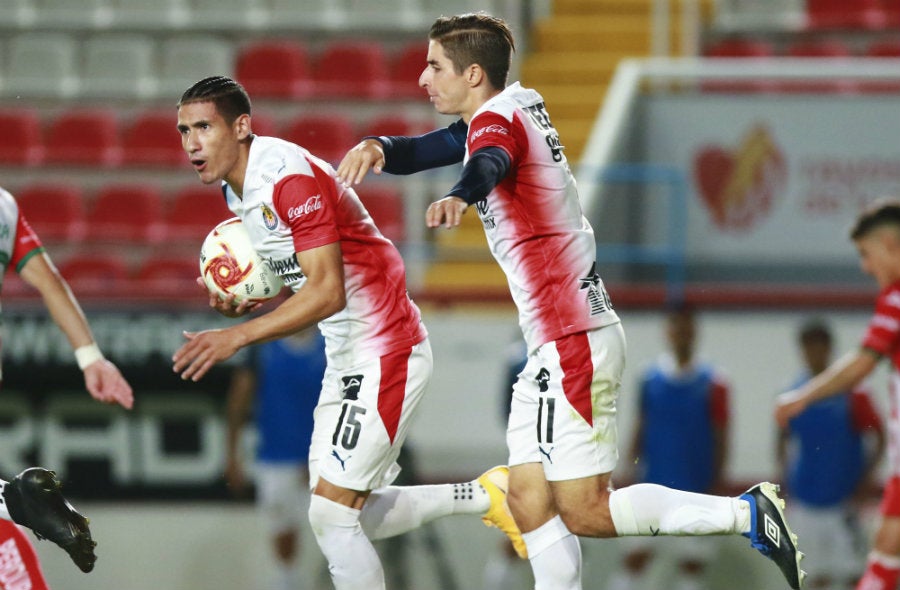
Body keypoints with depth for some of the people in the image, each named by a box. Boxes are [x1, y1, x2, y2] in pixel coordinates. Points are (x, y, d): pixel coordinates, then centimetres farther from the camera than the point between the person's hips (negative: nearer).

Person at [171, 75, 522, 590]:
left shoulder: (290, 177, -22)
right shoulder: (238, 188, 8)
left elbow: (328, 292, -26)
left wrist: (238, 336, -28)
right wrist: (248, 300, -2)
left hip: (386, 353, -10)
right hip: (347, 358, 10)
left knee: (332, 514, -11)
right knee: (348, 517, 12)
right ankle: (485, 495, 26)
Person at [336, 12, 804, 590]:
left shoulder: (497, 119, -13)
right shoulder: (518, 108, 15)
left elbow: (490, 163, -37)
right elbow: (431, 148, 19)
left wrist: (459, 197, -60)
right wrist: (378, 148, -4)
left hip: (572, 343, -10)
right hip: (559, 343, 10)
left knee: (585, 512, -9)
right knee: (529, 500, 7)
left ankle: (748, 514, -8)